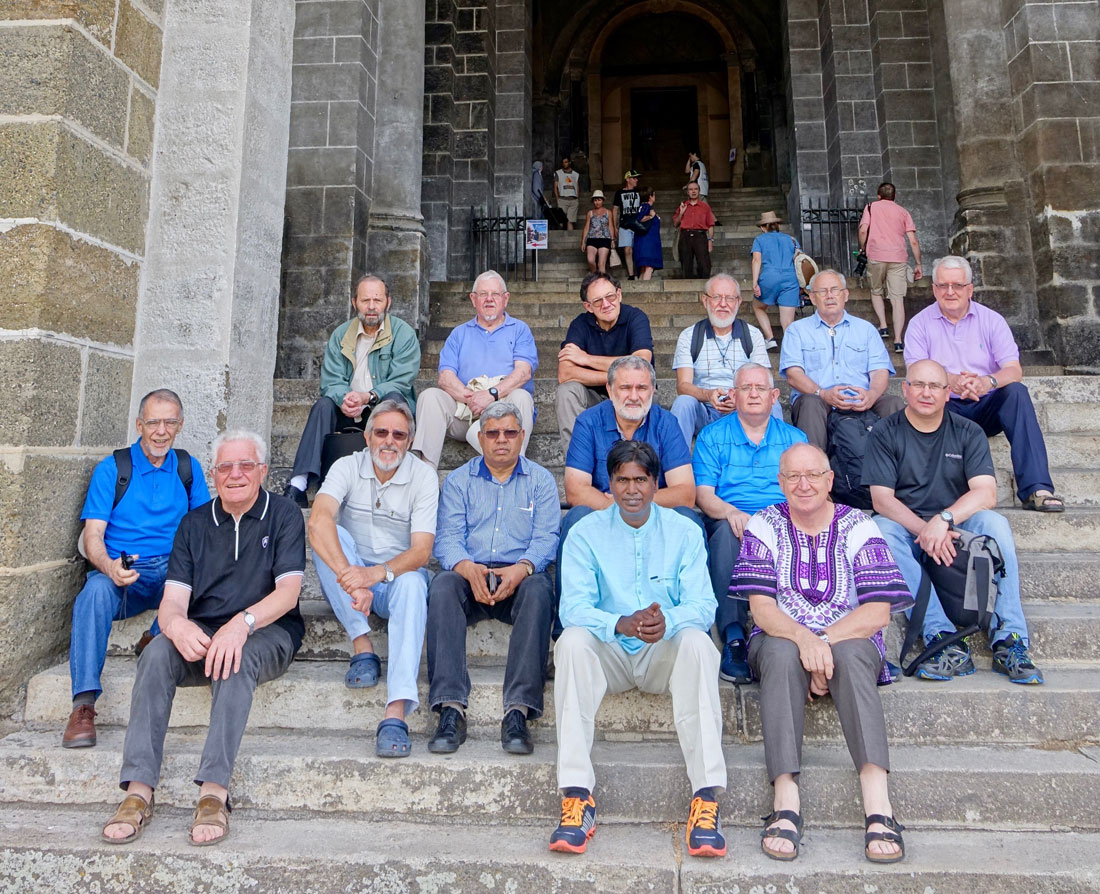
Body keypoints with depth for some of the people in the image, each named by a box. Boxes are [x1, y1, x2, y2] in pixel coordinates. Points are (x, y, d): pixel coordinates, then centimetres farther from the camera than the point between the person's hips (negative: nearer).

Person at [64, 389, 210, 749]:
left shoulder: (189, 468, 13)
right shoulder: (111, 468, 6)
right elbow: (93, 534, -2)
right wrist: (110, 567, -25)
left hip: (174, 571, 1)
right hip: (121, 573, -1)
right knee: (96, 589, -35)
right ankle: (83, 704, -34)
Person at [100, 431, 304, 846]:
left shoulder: (283, 514, 1)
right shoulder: (194, 523, 12)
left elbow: (288, 592, -10)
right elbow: (173, 599, 2)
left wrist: (242, 623, -30)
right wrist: (176, 624, -24)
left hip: (267, 632, -3)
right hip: (201, 635, 4)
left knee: (237, 658, -35)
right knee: (157, 651, -27)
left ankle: (214, 792, -36)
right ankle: (138, 790, -28)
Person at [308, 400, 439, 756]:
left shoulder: (423, 476, -7)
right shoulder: (347, 467, -6)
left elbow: (421, 551, -16)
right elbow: (318, 521, -27)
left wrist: (378, 572, -36)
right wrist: (349, 576, -43)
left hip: (398, 574, -1)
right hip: (351, 578, 1)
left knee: (412, 583, -35)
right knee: (330, 537, -27)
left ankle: (396, 714, -46)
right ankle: (363, 649, -27)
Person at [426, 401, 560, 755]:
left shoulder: (541, 480, 13)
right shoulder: (458, 480, 15)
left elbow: (546, 538, 0)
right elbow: (447, 538, 2)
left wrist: (521, 569, -22)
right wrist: (468, 568, -21)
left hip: (519, 578, -1)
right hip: (470, 576, 1)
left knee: (538, 589, -34)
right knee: (443, 585, -32)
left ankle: (518, 711, -36)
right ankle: (451, 709, -35)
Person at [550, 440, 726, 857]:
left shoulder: (684, 533, 2)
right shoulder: (586, 533, -1)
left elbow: (702, 605, -8)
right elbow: (573, 607, -12)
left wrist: (669, 621, -32)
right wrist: (620, 625, -33)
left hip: (666, 654, 0)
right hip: (608, 655, 0)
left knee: (698, 641, -31)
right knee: (572, 640, -30)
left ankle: (706, 798, -30)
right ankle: (576, 796, -30)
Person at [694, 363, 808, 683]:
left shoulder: (794, 438, 18)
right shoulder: (713, 436, 12)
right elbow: (704, 494, 0)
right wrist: (731, 512, -22)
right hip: (731, 522, -1)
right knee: (728, 531, -36)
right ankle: (734, 637, -38)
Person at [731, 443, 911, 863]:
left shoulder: (858, 526, 1)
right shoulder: (764, 525, 2)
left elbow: (879, 611, -7)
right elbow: (761, 607, -8)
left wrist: (825, 640, -20)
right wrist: (803, 637, -27)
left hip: (849, 640, 0)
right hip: (782, 638, 0)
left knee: (851, 653, -33)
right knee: (781, 653, -33)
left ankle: (878, 804, -38)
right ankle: (785, 803, -38)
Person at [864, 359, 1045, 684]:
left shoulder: (968, 433, 5)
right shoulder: (884, 434, 0)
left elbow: (986, 493, -9)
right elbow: (881, 499, -10)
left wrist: (943, 519, -27)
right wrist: (924, 531, -25)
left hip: (959, 528, 2)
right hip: (906, 528, -1)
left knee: (995, 523, -27)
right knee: (882, 528, -33)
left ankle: (1008, 639, -27)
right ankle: (944, 639, -39)